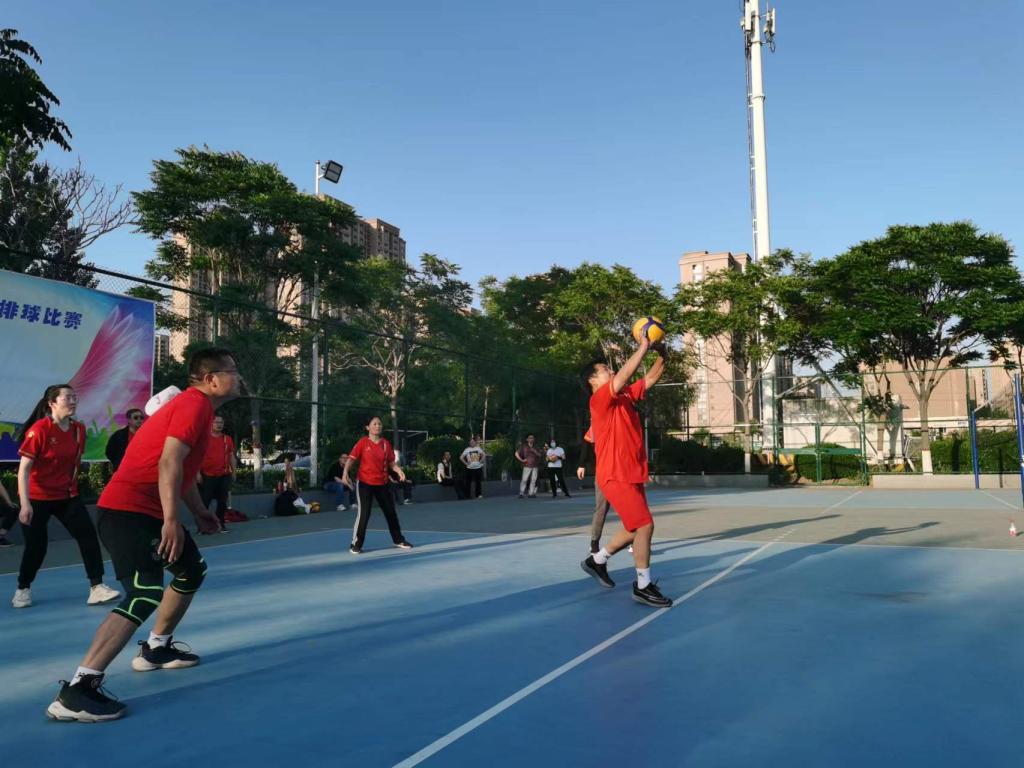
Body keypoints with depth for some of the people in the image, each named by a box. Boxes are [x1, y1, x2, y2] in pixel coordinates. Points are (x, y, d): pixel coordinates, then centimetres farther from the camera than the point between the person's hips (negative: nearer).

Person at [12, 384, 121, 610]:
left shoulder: (79, 429, -1)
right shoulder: (39, 429, -18)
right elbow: (23, 468, -19)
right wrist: (25, 504, -25)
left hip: (67, 496, 5)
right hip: (37, 498, -5)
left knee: (88, 535, -10)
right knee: (36, 546, 1)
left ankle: (96, 587, -8)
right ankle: (22, 589, 27)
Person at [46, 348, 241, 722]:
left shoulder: (197, 406, 17)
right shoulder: (195, 404, -15)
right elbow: (169, 462, -26)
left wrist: (200, 512, 28)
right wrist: (171, 520, -30)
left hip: (149, 511, 11)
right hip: (128, 511, -11)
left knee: (192, 571, 23)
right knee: (145, 596, -21)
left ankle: (156, 648, 36)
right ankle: (76, 690, -21)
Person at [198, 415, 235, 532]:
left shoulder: (228, 439, 9)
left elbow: (231, 456, 14)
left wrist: (233, 471, 8)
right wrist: (198, 472, -10)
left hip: (224, 475, 3)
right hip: (207, 475, -3)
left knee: (222, 501, 6)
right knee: (204, 501, -2)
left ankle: (221, 524, 15)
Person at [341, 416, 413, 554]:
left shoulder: (386, 443, 3)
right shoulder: (363, 442, -8)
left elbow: (391, 462, 8)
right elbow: (351, 459, -10)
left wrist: (399, 470, -11)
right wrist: (345, 473, -24)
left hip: (382, 483, 4)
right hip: (364, 483, -4)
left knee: (391, 512, 13)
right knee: (363, 514, -7)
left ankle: (399, 540, 28)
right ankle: (355, 545, 6)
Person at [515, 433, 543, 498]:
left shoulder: (536, 448, 15)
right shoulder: (524, 447, 5)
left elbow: (539, 455, 7)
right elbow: (517, 454, 4)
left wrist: (534, 451, -10)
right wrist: (521, 460, -3)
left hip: (535, 466, 3)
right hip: (527, 466, -3)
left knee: (533, 480, 0)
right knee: (524, 480, -10)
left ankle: (531, 493, 4)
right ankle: (521, 493, -7)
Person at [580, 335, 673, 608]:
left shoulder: (625, 396, 13)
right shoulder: (599, 399, -12)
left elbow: (651, 378, 14)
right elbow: (624, 376, -27)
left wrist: (662, 354, -2)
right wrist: (643, 347, -22)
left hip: (632, 474, 9)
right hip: (616, 475, -9)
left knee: (635, 528, 14)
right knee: (644, 525, -11)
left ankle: (597, 560, 30)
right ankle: (643, 586, 0)